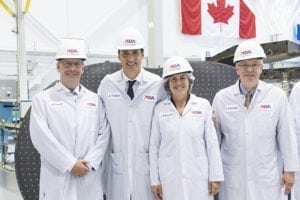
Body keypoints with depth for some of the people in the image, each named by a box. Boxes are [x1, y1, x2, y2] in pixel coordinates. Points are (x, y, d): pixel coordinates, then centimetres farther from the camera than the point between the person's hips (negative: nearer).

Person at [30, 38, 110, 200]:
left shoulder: (94, 100, 10)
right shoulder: (42, 100, 2)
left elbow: (103, 134, 4)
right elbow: (41, 137, -8)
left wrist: (89, 163, -8)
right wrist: (70, 164, -12)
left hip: (89, 178, 3)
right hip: (57, 179, -2)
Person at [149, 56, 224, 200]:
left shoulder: (203, 105, 1)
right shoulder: (159, 109, 3)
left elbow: (212, 143, 2)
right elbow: (154, 146, 5)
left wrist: (215, 177, 0)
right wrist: (154, 180, 3)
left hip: (199, 178, 0)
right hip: (169, 180, 1)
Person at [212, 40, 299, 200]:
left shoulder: (277, 96, -3)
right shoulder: (221, 98, -1)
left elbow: (286, 135, 0)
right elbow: (214, 137, 4)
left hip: (267, 179, 0)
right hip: (233, 179, 1)